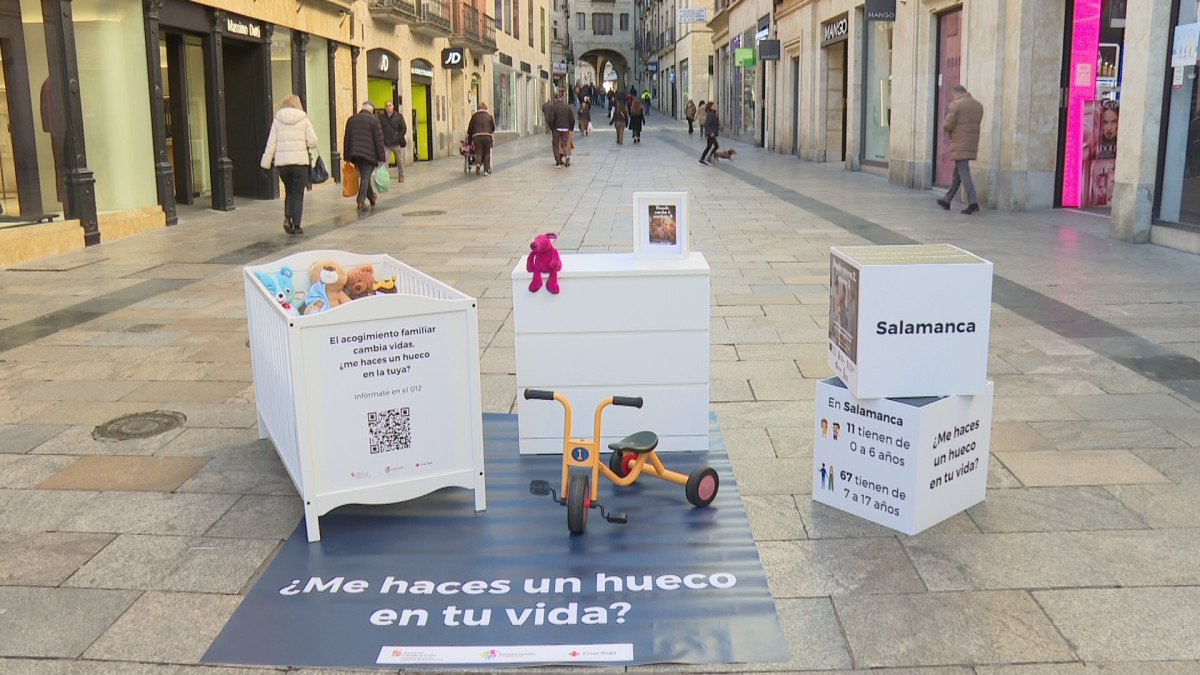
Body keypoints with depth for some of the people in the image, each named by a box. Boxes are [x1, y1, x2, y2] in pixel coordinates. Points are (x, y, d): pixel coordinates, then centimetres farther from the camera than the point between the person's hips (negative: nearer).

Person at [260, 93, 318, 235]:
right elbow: (313, 142, -7)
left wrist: (266, 162, 6)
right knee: (298, 194, 5)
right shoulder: (304, 120, 0)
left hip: (282, 162, 2)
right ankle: (296, 225, 1)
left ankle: (287, 217, -2)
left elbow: (271, 143, 2)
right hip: (300, 161, -2)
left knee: (289, 192, 18)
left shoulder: (277, 120, 5)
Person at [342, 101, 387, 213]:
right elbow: (379, 141, -6)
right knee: (365, 177, -3)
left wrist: (347, 157, 16)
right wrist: (381, 158, -4)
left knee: (363, 176, 18)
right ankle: (361, 201, -8)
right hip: (369, 154, -5)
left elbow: (346, 139, 14)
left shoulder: (351, 119, 14)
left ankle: (371, 196, 28)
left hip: (355, 154, 5)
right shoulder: (374, 120, -2)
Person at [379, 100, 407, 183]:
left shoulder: (399, 116, 1)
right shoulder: (382, 118, 3)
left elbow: (403, 128, 1)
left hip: (396, 143, 0)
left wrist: (398, 138, -7)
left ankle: (401, 175, 29)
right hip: (385, 144, 0)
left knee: (399, 160, 12)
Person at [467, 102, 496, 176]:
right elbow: (493, 128, 17)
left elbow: (470, 128, 13)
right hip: (487, 137, 0)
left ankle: (478, 163, -27)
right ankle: (486, 170, 3)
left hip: (477, 136, 0)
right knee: (487, 153, 8)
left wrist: (471, 140, 21)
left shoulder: (474, 115, 13)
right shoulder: (489, 115, 13)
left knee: (478, 152, 4)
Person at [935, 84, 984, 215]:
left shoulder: (956, 105, -10)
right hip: (972, 144, 7)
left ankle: (973, 203, -20)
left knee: (964, 173, -10)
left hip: (959, 145, -7)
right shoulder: (978, 105, 12)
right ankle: (947, 201, 26)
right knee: (957, 173, 16)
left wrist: (944, 125, 11)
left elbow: (947, 125, -13)